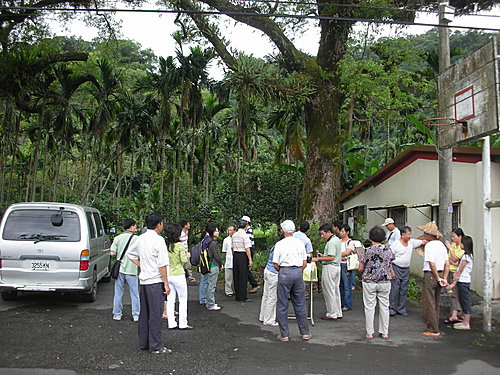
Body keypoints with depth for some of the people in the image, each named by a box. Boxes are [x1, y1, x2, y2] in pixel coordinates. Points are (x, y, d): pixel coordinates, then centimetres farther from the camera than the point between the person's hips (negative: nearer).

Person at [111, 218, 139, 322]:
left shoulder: (117, 238, 0)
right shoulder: (136, 239, -7)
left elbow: (112, 253, -2)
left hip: (120, 269, 2)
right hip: (131, 269, -2)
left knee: (118, 293, 12)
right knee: (134, 294, 7)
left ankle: (117, 314, 17)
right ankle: (136, 316, 11)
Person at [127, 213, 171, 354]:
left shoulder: (141, 238, 8)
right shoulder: (158, 240, -15)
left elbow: (130, 254, 22)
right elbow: (162, 265, -16)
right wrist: (166, 284, -12)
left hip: (143, 280, 8)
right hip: (155, 281, -7)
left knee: (144, 312, 15)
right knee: (155, 314, -1)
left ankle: (143, 343, 24)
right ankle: (156, 346, 5)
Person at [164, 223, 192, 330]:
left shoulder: (164, 245, -2)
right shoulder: (180, 245, -15)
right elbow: (184, 260, -17)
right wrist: (187, 255, 3)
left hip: (167, 275, 5)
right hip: (178, 275, -5)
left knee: (170, 300, 11)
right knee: (183, 300, 8)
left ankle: (171, 324, 15)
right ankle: (183, 324, 10)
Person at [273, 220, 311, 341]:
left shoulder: (279, 244, -4)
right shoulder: (300, 243, 6)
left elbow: (276, 265, -3)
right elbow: (304, 263, 8)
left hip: (284, 272, -3)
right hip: (298, 272, 3)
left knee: (282, 305, 6)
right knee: (300, 305, 12)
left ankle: (284, 334, 10)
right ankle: (305, 332, 18)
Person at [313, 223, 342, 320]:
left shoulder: (331, 242, -18)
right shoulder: (337, 240, 14)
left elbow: (331, 257, -24)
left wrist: (318, 259, -20)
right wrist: (323, 255, 16)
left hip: (329, 267, -10)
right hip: (337, 266, 10)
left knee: (329, 291, -2)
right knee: (335, 290, 14)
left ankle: (332, 314, 3)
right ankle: (338, 313, 20)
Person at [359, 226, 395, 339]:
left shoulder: (367, 251, -11)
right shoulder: (388, 250, -2)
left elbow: (361, 268, -7)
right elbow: (390, 266, 7)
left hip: (369, 282, -3)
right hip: (385, 282, 3)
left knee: (369, 307, 5)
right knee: (384, 307, 11)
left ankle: (369, 333, 10)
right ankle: (384, 332, 18)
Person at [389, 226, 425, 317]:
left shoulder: (412, 242, 6)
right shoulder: (395, 244, -10)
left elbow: (423, 242, 12)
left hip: (406, 270, 6)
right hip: (396, 268, -5)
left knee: (404, 291, 9)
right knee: (394, 290, -5)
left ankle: (401, 309, 18)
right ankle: (392, 309, 4)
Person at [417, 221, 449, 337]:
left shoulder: (429, 245, -14)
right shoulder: (441, 245, 11)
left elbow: (432, 264, -20)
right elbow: (447, 264, 9)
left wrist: (438, 279, -11)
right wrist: (444, 278, 7)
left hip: (430, 275, -9)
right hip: (440, 274, 9)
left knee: (429, 304, 0)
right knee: (436, 303, 17)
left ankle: (433, 330, 3)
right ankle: (435, 328, 26)